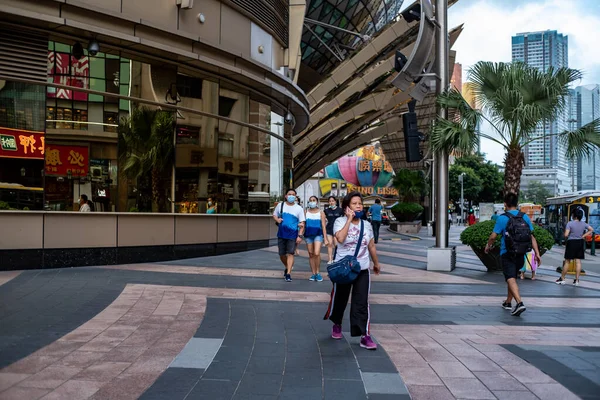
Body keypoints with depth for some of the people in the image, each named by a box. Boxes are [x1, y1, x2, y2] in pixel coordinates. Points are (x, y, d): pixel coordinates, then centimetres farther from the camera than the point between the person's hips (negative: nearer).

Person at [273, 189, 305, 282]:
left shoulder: (299, 208, -1)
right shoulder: (280, 206, 5)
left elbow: (302, 224, -3)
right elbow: (274, 215, 18)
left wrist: (300, 235, -12)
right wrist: (277, 219, -6)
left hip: (293, 234, -3)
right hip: (281, 233, 3)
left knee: (290, 254, -9)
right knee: (282, 254, 9)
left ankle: (288, 274, -7)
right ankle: (287, 268, 35)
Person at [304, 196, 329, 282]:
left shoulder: (321, 213, 3)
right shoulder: (306, 212, 9)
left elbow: (323, 226, 2)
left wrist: (325, 239, -4)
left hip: (318, 234, -3)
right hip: (308, 235, 3)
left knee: (317, 253, -17)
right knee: (311, 254, 6)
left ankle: (318, 273, -1)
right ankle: (313, 273, 15)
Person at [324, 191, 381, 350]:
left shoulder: (366, 225, 5)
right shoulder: (340, 221, -8)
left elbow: (371, 246, 15)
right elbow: (340, 238, -28)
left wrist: (376, 264, 21)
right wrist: (349, 219, -22)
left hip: (362, 270, 3)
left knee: (361, 303, -1)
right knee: (339, 299, 13)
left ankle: (365, 336, 1)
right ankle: (337, 325, 39)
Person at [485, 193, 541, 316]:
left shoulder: (502, 218, -11)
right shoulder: (525, 217, 3)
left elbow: (493, 236, -7)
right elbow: (532, 237, 1)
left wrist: (488, 246, 12)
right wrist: (537, 253, 3)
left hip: (507, 254, -5)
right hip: (521, 255, 5)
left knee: (511, 279, -10)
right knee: (513, 277, 21)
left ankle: (519, 303, -29)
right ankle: (508, 302, 33)